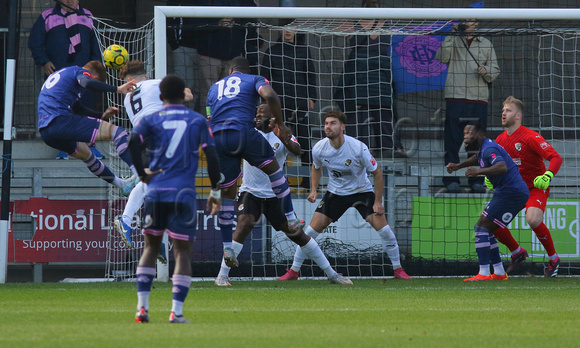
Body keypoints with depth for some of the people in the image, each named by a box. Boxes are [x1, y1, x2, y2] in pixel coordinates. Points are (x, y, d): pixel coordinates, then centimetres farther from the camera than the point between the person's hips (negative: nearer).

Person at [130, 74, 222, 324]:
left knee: (151, 247, 14)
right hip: (183, 194, -1)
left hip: (156, 191, 1)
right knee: (182, 251, 2)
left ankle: (142, 307, 5)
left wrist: (142, 174, -1)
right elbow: (211, 156, 1)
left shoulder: (150, 120, 8)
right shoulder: (198, 121, 8)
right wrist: (215, 192, 9)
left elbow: (133, 142, -12)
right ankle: (176, 312, -9)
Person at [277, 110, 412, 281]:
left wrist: (378, 202, -14)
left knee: (382, 227, -15)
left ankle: (398, 270, 2)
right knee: (312, 229, -7)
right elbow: (316, 168, 10)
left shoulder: (358, 148, -26)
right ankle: (293, 271, 6)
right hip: (335, 193, 2)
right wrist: (313, 190, -5)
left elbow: (376, 172, -13)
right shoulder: (319, 149, -15)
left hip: (362, 191, -2)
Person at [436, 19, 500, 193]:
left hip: (479, 100, 2)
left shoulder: (486, 44, 16)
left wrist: (486, 71, -8)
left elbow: (495, 70, 14)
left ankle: (476, 181, 7)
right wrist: (451, 36, -9)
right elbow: (442, 58, -6)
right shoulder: (452, 42, 12)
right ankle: (451, 180, -2)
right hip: (455, 98, -2)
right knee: (452, 141, -5)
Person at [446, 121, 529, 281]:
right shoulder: (482, 149, 15)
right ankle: (499, 273, 17)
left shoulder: (489, 149, -17)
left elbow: (502, 166, -36)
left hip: (511, 193, -11)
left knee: (482, 227, -14)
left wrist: (479, 171, -42)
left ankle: (483, 273, -19)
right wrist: (458, 166, 29)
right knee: (486, 230, 15)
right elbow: (478, 158, 40)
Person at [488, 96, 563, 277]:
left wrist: (548, 176, -39)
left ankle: (553, 258, -12)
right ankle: (517, 253, 19)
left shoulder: (530, 137, -18)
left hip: (536, 188, -7)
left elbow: (556, 157, -23)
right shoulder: (500, 140, 4)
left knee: (533, 219, -33)